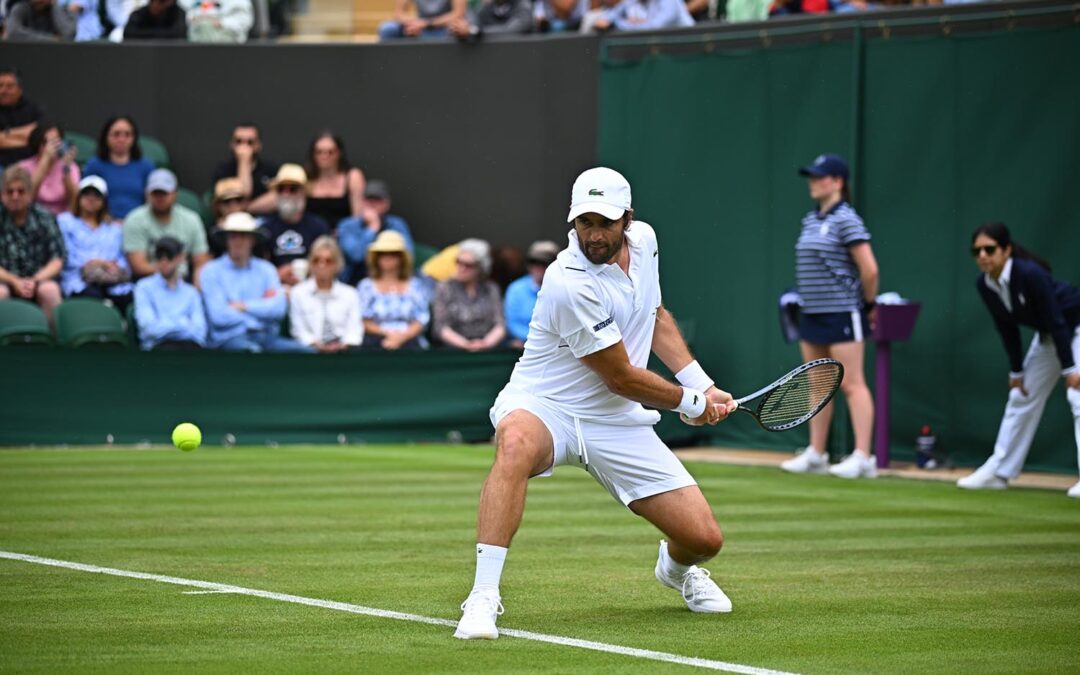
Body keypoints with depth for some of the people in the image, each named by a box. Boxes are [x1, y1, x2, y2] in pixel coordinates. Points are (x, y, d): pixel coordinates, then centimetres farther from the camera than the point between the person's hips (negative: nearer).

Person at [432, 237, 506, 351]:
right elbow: (441, 327, 0)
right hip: (454, 351, -2)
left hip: (487, 351, 2)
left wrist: (487, 342, -13)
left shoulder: (491, 289, 14)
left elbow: (500, 325, 7)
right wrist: (465, 344, -14)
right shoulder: (445, 289, 8)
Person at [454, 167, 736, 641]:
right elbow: (622, 378, -17)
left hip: (617, 423, 6)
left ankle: (676, 566, 38)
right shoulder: (571, 282, -26)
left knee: (703, 538, -2)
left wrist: (700, 382, 11)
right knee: (516, 444, -44)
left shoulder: (643, 239, -1)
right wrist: (690, 403, -3)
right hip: (543, 407, -6)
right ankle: (483, 598, -43)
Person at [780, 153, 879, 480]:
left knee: (851, 383, -8)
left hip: (842, 313, -9)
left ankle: (862, 457, -9)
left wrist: (868, 305, -5)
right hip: (812, 314, 9)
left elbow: (869, 268, -15)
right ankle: (816, 455, 18)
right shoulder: (811, 220, 13)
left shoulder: (846, 220, -12)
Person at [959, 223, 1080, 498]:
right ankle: (999, 472, 19)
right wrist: (1016, 371, 4)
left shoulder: (1030, 274, -34)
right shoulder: (984, 285, -13)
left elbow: (1056, 320, -29)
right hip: (1049, 334, 8)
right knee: (1021, 397, 10)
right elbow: (1007, 329, 0)